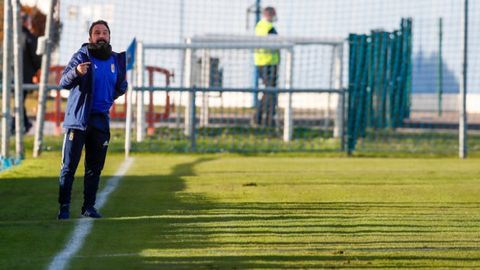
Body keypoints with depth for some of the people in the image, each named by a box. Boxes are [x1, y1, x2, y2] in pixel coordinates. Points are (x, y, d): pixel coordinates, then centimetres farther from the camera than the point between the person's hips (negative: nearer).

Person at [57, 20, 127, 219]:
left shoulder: (116, 60, 11)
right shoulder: (81, 56, -4)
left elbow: (117, 90, 21)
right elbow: (64, 83, -15)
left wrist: (123, 86, -2)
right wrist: (76, 72, -35)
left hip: (100, 120, 4)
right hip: (78, 119, -4)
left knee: (95, 167, 7)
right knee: (69, 166, -5)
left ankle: (89, 206, 14)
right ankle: (64, 207, -1)